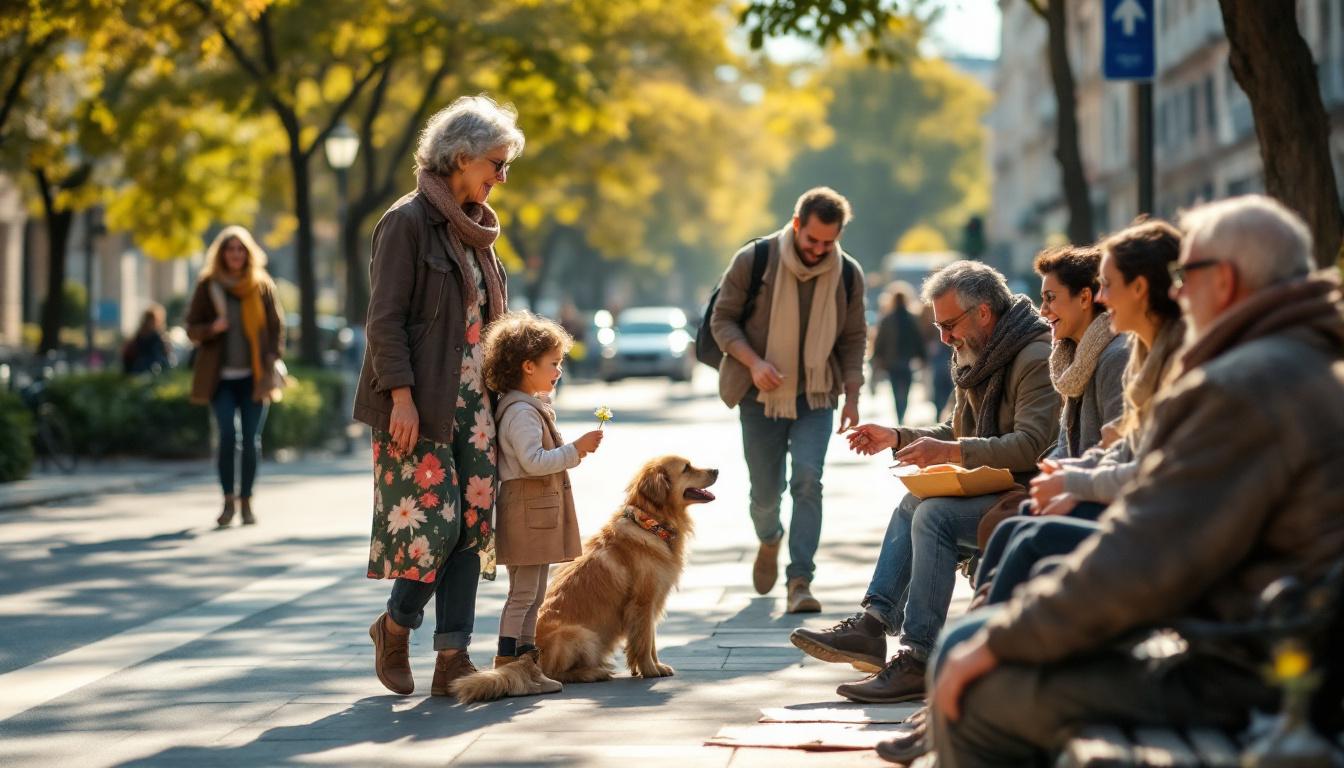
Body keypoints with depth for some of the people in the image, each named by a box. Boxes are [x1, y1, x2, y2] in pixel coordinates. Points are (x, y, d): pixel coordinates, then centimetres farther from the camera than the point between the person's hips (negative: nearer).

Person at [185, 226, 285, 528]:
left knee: (251, 440, -1)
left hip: (253, 376, 1)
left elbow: (276, 327, 8)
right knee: (228, 435, -14)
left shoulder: (262, 285, 5)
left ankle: (246, 502, 11)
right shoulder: (208, 286, 4)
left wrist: (271, 361, -5)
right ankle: (228, 500, -1)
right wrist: (212, 328, -15)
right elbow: (192, 329, 6)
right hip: (221, 376, -1)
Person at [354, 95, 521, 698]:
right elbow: (384, 319, -13)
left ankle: (452, 659, 4)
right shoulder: (408, 221, -8)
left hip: (471, 399, 8)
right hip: (421, 402, -8)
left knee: (472, 521, 1)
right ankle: (395, 626, 14)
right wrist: (401, 396, -19)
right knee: (434, 519, -11)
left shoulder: (474, 228, 16)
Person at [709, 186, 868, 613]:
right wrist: (753, 362, -19)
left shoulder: (847, 274, -2)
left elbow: (853, 339, 8)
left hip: (816, 395, 1)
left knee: (808, 479, -17)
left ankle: (800, 581, -17)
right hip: (761, 396, -1)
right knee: (765, 492, 5)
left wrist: (852, 398, 2)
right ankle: (769, 541, 40)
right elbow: (722, 318, -4)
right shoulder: (754, 260, -10)